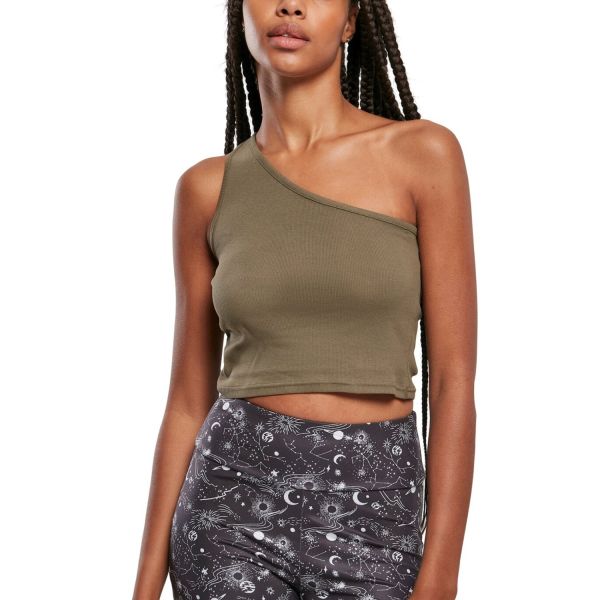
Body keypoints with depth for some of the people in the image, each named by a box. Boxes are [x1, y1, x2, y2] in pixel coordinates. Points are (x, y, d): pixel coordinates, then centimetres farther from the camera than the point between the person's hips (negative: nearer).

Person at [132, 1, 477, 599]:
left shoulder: (422, 153, -3)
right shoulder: (208, 189, 4)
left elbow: (454, 379, -5)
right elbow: (188, 399, 7)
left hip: (372, 518, -1)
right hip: (235, 503, 1)